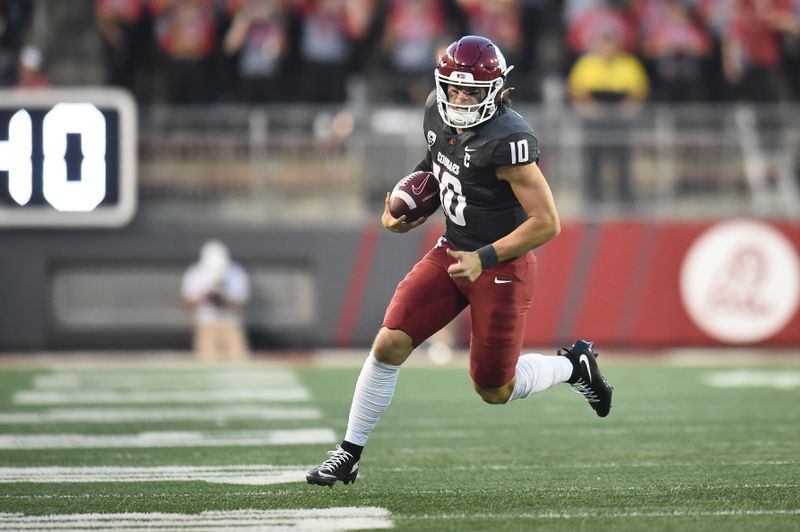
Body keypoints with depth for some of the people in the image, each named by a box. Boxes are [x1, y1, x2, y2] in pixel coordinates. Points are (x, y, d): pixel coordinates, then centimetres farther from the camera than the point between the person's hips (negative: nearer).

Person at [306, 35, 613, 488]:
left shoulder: (508, 139, -26)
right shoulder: (438, 113, -2)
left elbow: (547, 223, -25)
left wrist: (483, 259, -27)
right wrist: (406, 215, 6)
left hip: (502, 266, -6)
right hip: (451, 251, 6)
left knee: (494, 390, 4)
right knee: (390, 344, -7)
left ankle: (574, 365, 31)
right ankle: (349, 454, 3)